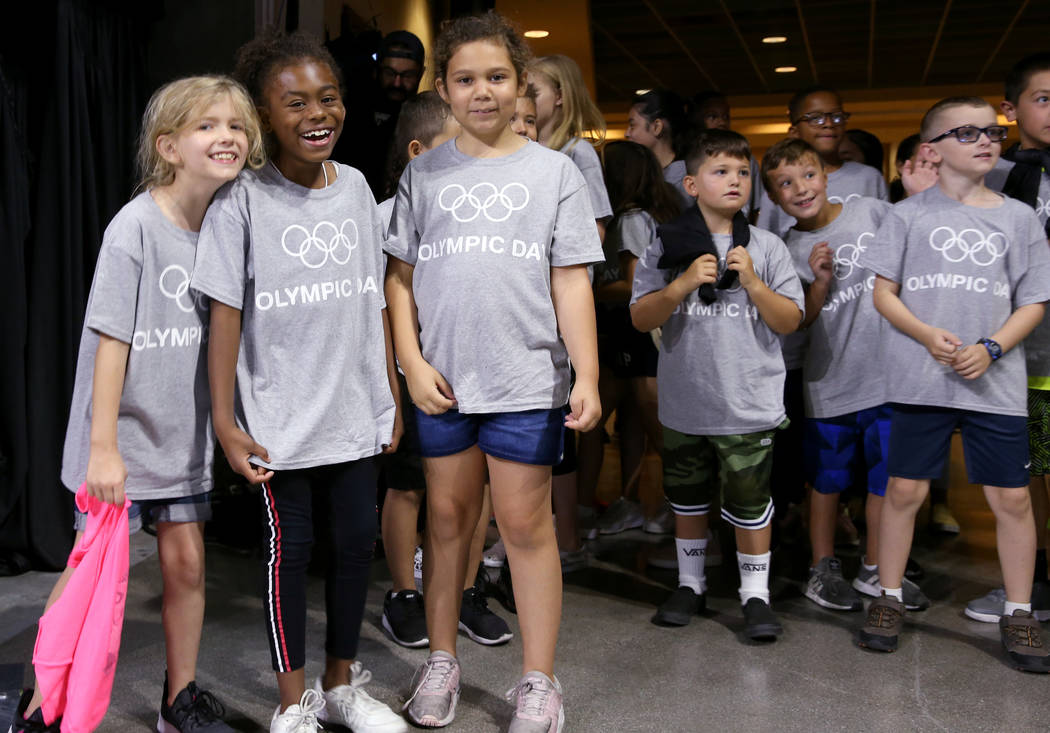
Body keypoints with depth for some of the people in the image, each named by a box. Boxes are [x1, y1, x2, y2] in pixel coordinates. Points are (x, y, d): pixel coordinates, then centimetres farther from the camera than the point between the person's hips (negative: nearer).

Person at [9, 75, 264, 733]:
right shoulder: (136, 227, -16)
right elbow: (111, 340, -17)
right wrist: (103, 447, -17)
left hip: (184, 434, 5)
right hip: (121, 434, -5)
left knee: (187, 562, 9)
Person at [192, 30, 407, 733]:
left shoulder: (357, 187, 5)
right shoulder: (242, 203, -8)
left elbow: (376, 301, 9)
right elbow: (225, 315, -8)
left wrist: (392, 395, 10)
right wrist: (225, 421, -11)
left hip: (357, 412, 4)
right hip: (281, 421, -4)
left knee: (358, 541, 11)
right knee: (289, 550, 6)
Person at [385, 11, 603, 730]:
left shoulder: (555, 171, 4)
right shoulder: (423, 174, 7)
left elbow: (572, 283, 0)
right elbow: (400, 275, 7)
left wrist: (587, 376, -7)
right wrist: (413, 361, -5)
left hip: (527, 380, -2)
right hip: (443, 380, 2)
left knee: (526, 524, 4)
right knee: (448, 517, 13)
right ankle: (442, 659, 30)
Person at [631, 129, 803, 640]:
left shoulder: (766, 247, 0)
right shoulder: (667, 246, 0)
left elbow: (790, 321, -1)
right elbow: (640, 318, -5)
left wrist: (751, 282, -15)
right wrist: (683, 284, -19)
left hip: (749, 405, -1)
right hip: (684, 404, 2)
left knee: (749, 504, 5)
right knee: (687, 498, 16)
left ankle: (756, 595, 22)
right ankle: (690, 585, 34)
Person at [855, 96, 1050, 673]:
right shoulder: (909, 214, 3)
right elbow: (883, 291, 2)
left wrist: (991, 349, -10)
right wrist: (928, 336, -14)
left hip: (995, 383, 2)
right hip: (920, 381, -1)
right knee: (904, 490, 4)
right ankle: (889, 598, 21)